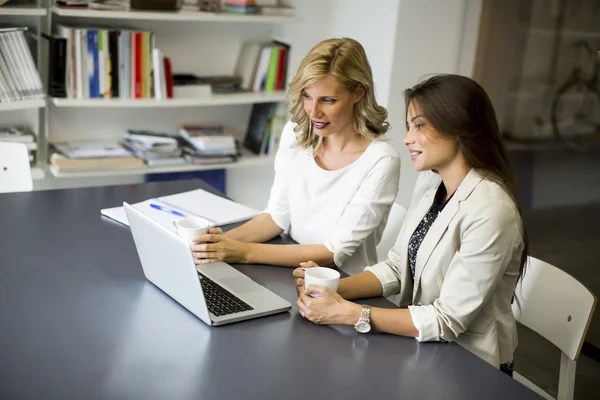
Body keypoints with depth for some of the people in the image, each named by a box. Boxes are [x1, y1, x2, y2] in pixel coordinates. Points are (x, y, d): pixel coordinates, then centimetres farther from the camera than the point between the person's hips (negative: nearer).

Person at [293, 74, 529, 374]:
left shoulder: (489, 211, -24)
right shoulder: (430, 181, 1)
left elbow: (448, 320, -23)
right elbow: (397, 267, 4)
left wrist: (349, 313, -24)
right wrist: (334, 288, -12)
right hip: (423, 344, 6)